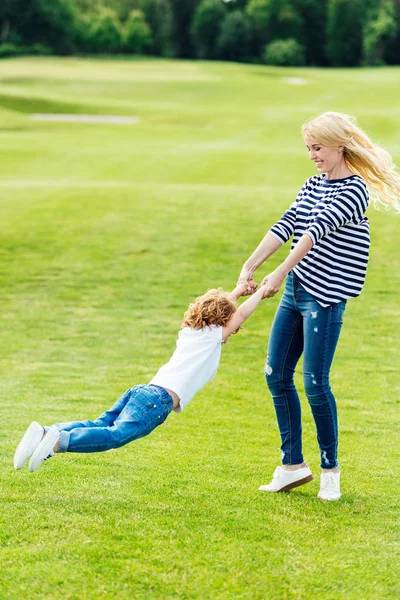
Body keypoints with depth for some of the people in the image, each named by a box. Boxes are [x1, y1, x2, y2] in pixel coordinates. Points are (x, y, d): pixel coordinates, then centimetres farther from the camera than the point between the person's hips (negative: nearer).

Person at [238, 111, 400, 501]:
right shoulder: (314, 185, 13)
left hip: (325, 296, -8)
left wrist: (281, 272, -33)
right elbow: (285, 226, 5)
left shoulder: (354, 190, -12)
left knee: (314, 383, -6)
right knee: (276, 375, 7)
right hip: (295, 292, 8)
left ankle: (330, 469, 11)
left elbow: (317, 232, -23)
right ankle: (292, 465, 18)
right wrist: (250, 266, -7)